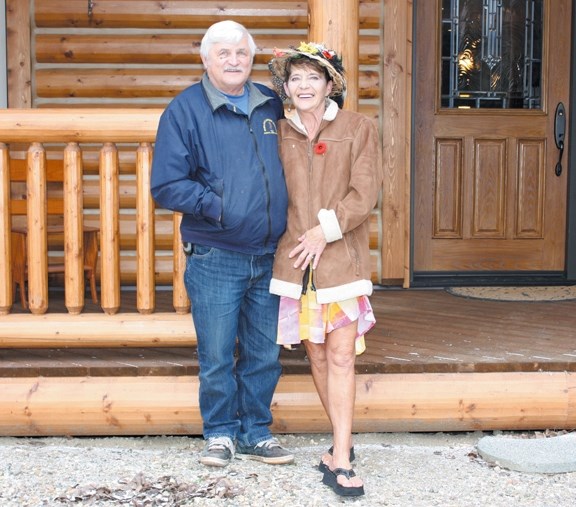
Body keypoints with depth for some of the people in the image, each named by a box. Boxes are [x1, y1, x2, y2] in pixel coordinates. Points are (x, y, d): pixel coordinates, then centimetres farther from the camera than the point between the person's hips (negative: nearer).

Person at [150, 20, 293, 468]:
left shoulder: (272, 105, 8)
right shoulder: (185, 110, -4)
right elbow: (166, 186, -8)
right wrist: (216, 205, -16)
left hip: (269, 259, 4)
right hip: (214, 260, -3)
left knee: (265, 354, 12)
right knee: (216, 356, 7)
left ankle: (255, 431, 29)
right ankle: (220, 432, 26)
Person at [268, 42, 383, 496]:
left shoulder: (359, 129, 1)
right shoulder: (279, 134, 9)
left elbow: (365, 193, -6)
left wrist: (326, 229, -14)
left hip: (342, 257, -3)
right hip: (294, 256, 3)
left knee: (341, 356, -8)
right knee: (317, 355, 9)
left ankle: (340, 460, -6)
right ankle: (343, 445, 24)